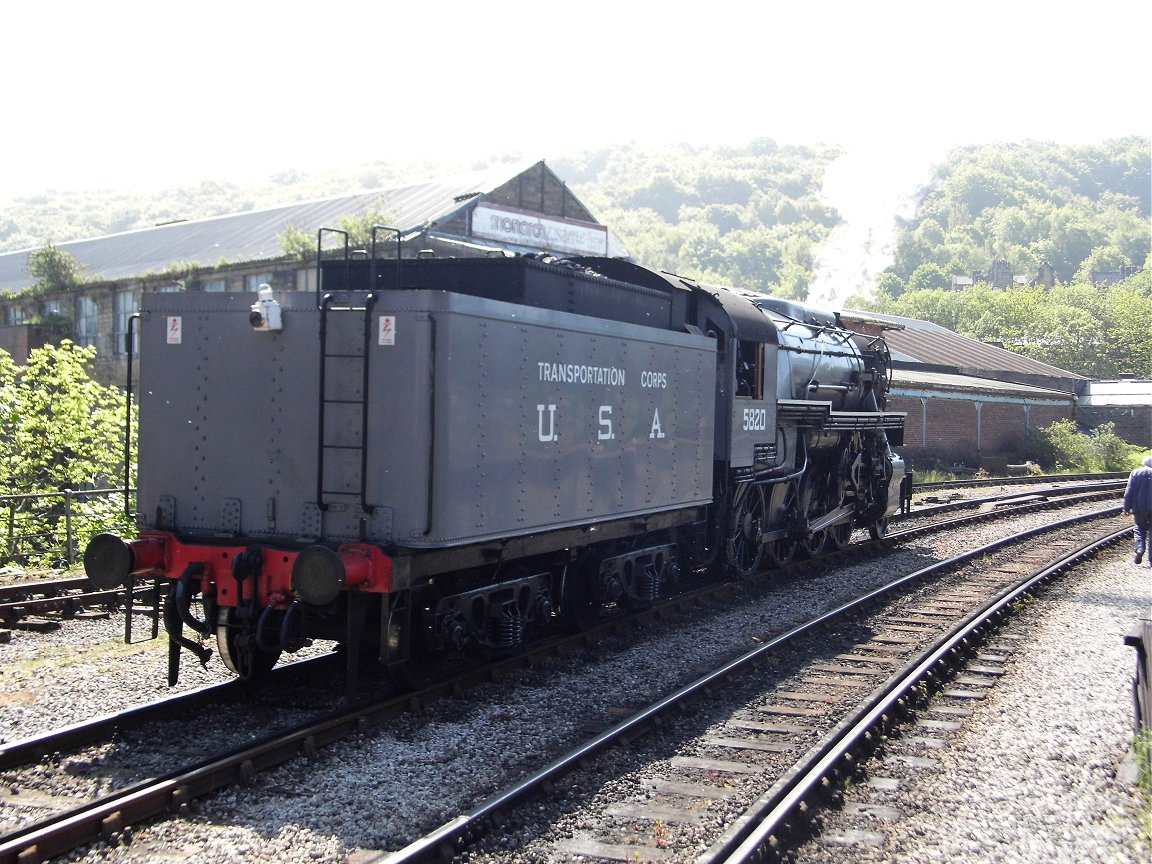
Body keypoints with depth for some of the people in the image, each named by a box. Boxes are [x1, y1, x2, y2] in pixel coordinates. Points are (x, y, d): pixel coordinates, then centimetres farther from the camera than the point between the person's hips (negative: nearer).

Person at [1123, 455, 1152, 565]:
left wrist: (1127, 507, -2)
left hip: (1139, 508, 0)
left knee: (1140, 529, 15)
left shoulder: (1135, 473, -2)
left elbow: (1129, 492, -5)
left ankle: (1140, 548, -12)